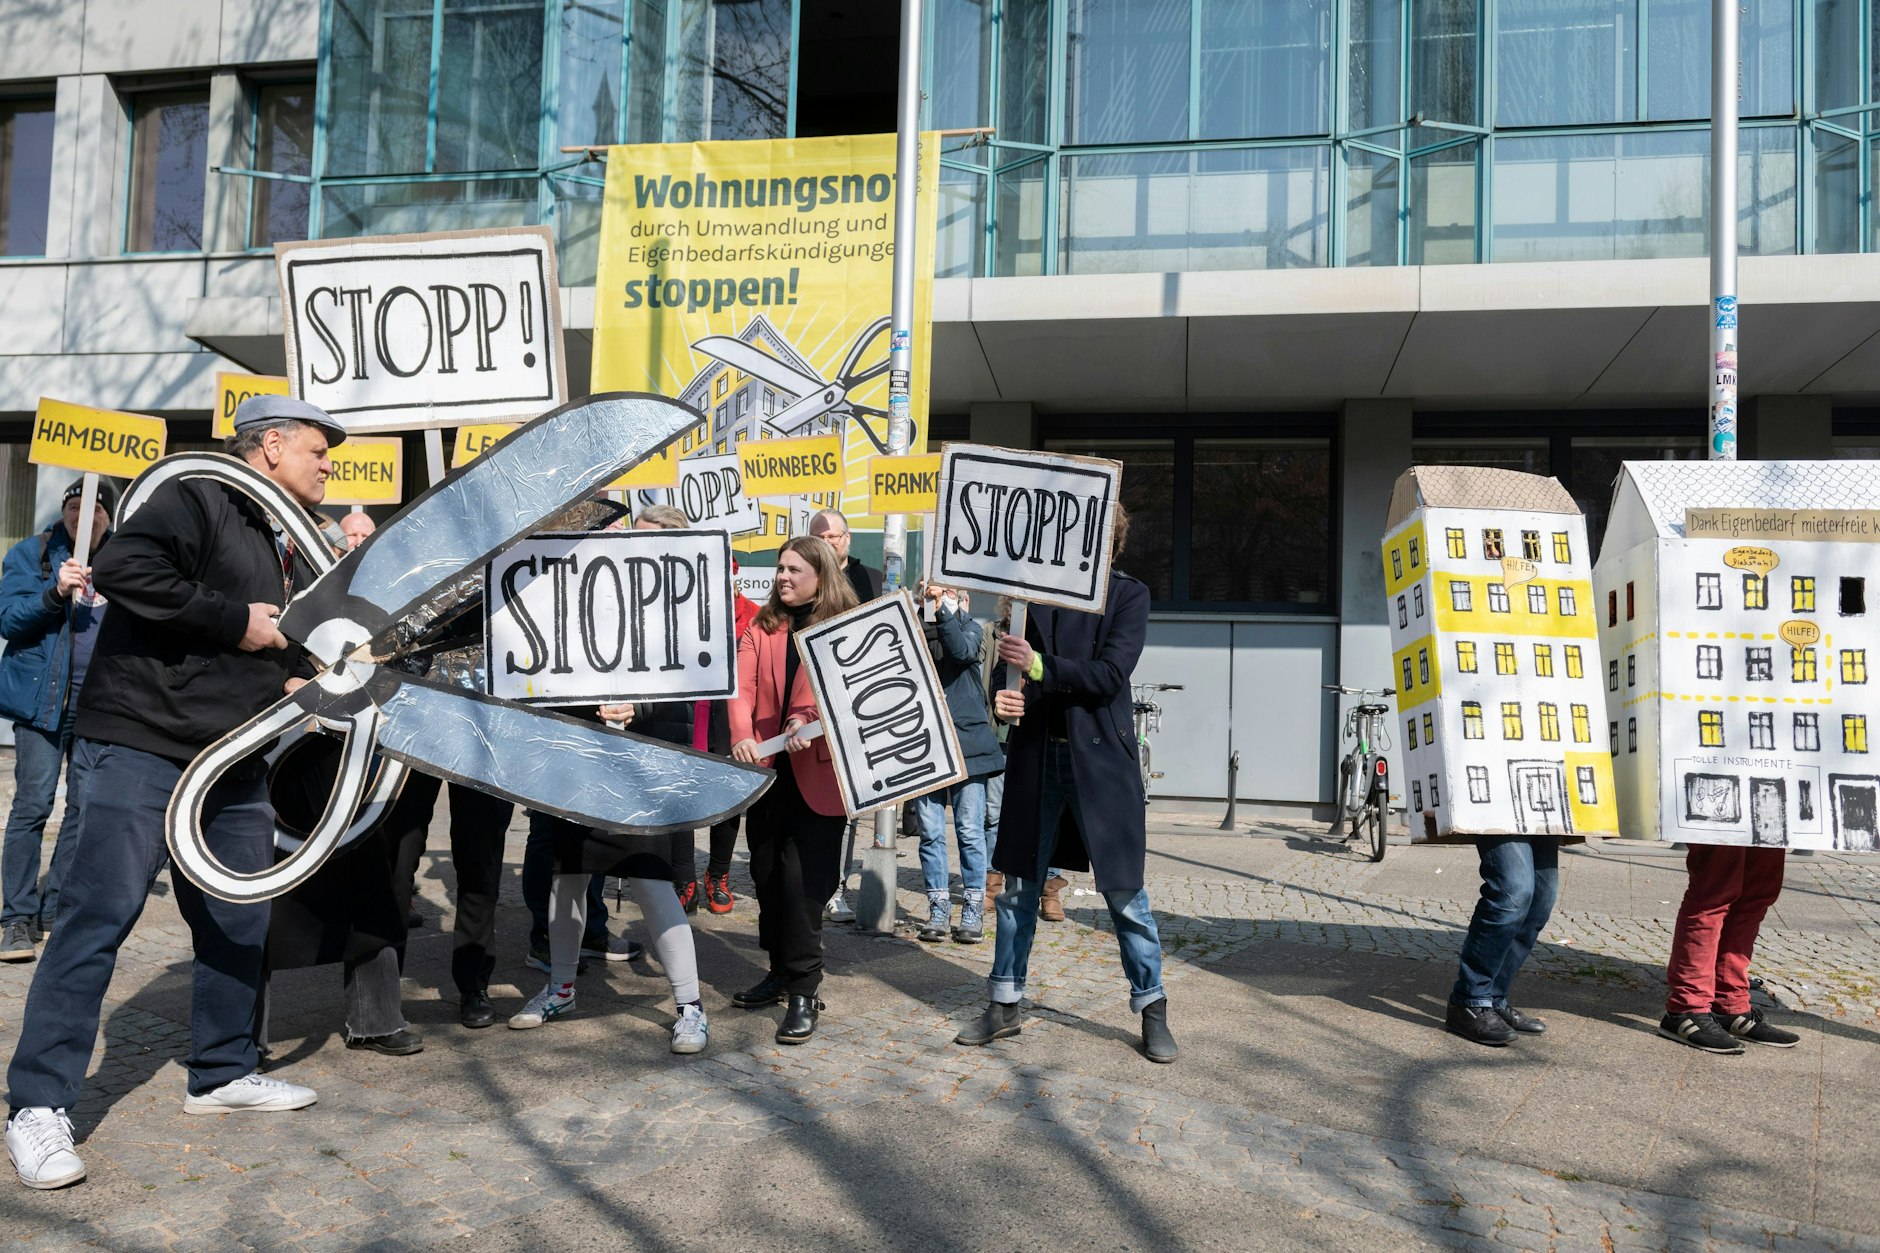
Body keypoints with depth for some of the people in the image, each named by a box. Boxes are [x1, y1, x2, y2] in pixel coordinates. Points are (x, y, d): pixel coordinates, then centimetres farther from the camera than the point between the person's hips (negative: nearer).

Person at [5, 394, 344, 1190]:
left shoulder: (291, 551, 18)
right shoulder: (200, 499, -9)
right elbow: (123, 569, -26)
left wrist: (293, 681, 4)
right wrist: (236, 622, -21)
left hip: (235, 762, 9)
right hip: (143, 744, -9)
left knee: (239, 921, 12)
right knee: (100, 915, -9)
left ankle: (222, 1073, 27)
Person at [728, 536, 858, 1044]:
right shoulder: (761, 629, 9)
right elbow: (742, 688, -3)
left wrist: (810, 723, -28)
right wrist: (741, 737, -21)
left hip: (818, 772, -4)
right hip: (767, 770, 5)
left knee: (802, 880, -7)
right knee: (766, 875, 13)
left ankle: (804, 992, 3)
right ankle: (780, 972, 30)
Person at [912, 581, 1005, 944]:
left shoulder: (969, 628, 10)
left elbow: (961, 651, -13)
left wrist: (943, 607, -18)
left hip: (966, 741, -1)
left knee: (970, 830, 0)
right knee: (930, 831, 2)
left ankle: (973, 908, 8)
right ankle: (938, 907, 11)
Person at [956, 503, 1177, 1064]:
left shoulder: (1128, 595, -2)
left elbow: (1111, 674, -13)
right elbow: (1007, 661, 10)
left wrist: (1040, 668, -22)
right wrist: (1001, 696, -11)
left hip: (1100, 756, -3)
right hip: (1035, 754, 3)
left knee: (1125, 891, 2)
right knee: (1018, 886, 11)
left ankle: (1152, 1009, 18)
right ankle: (1004, 1006, 25)